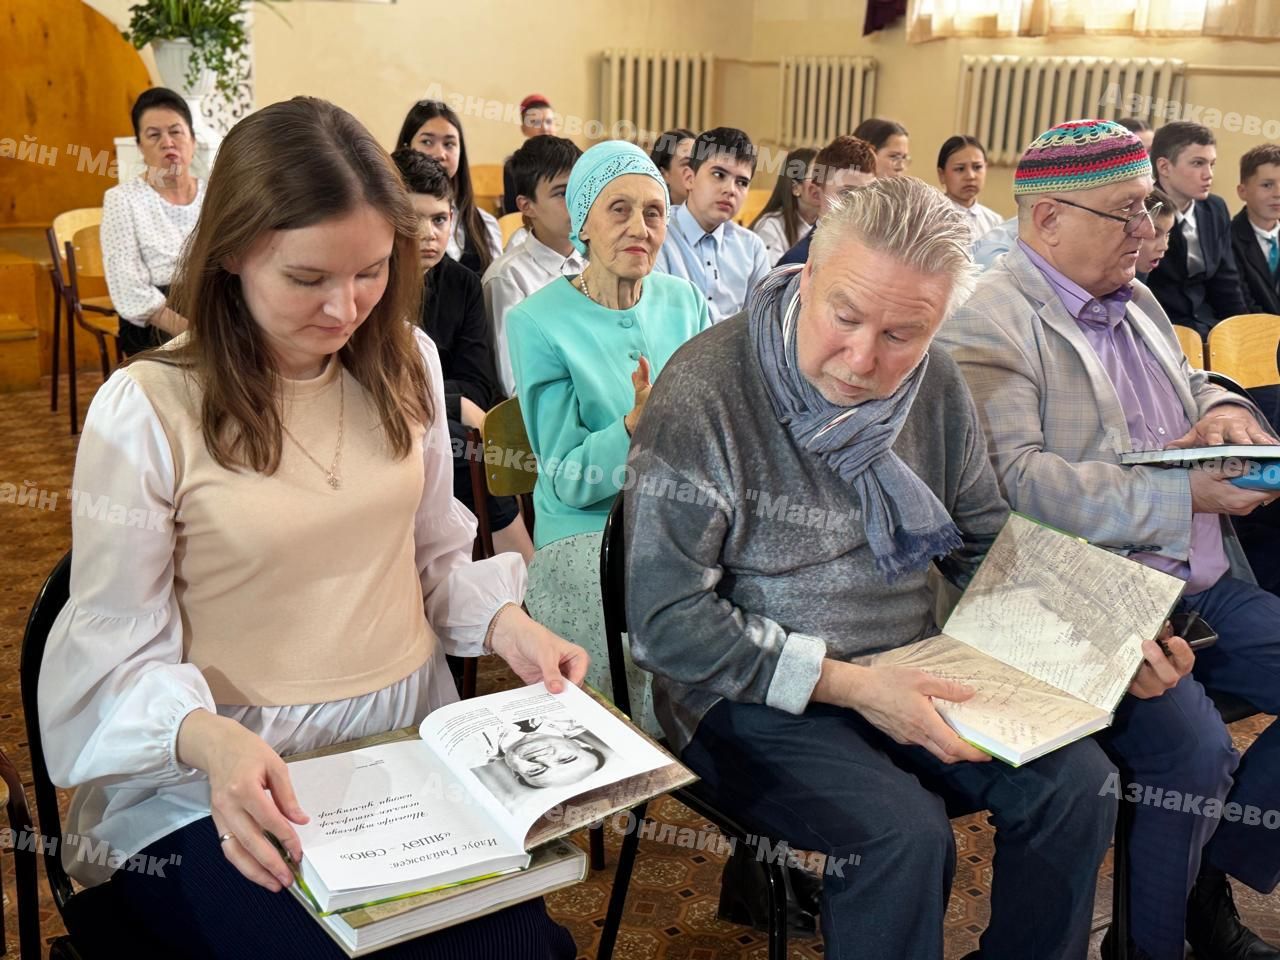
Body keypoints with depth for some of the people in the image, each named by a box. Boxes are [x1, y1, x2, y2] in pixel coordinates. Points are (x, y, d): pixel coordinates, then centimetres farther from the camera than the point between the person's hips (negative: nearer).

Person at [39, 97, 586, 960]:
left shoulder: (406, 364, 1)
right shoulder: (147, 411, -13)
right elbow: (119, 653, -9)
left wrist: (505, 622, -6)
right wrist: (208, 739, -28)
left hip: (411, 743, 4)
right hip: (228, 785, -3)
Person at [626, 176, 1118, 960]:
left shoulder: (936, 387, -1)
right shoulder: (705, 391, -20)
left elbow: (987, 542, 12)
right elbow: (666, 620, -20)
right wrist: (845, 684, -23)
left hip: (905, 678, 6)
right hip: (751, 697, -6)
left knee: (1076, 782, -8)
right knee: (906, 830, -26)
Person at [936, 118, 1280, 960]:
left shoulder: (1135, 300, 17)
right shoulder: (989, 323, -12)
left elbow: (1190, 384, 32)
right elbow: (1017, 480, -23)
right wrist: (1184, 492, -22)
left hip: (1204, 583, 9)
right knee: (1197, 749, -25)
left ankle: (1210, 875, 16)